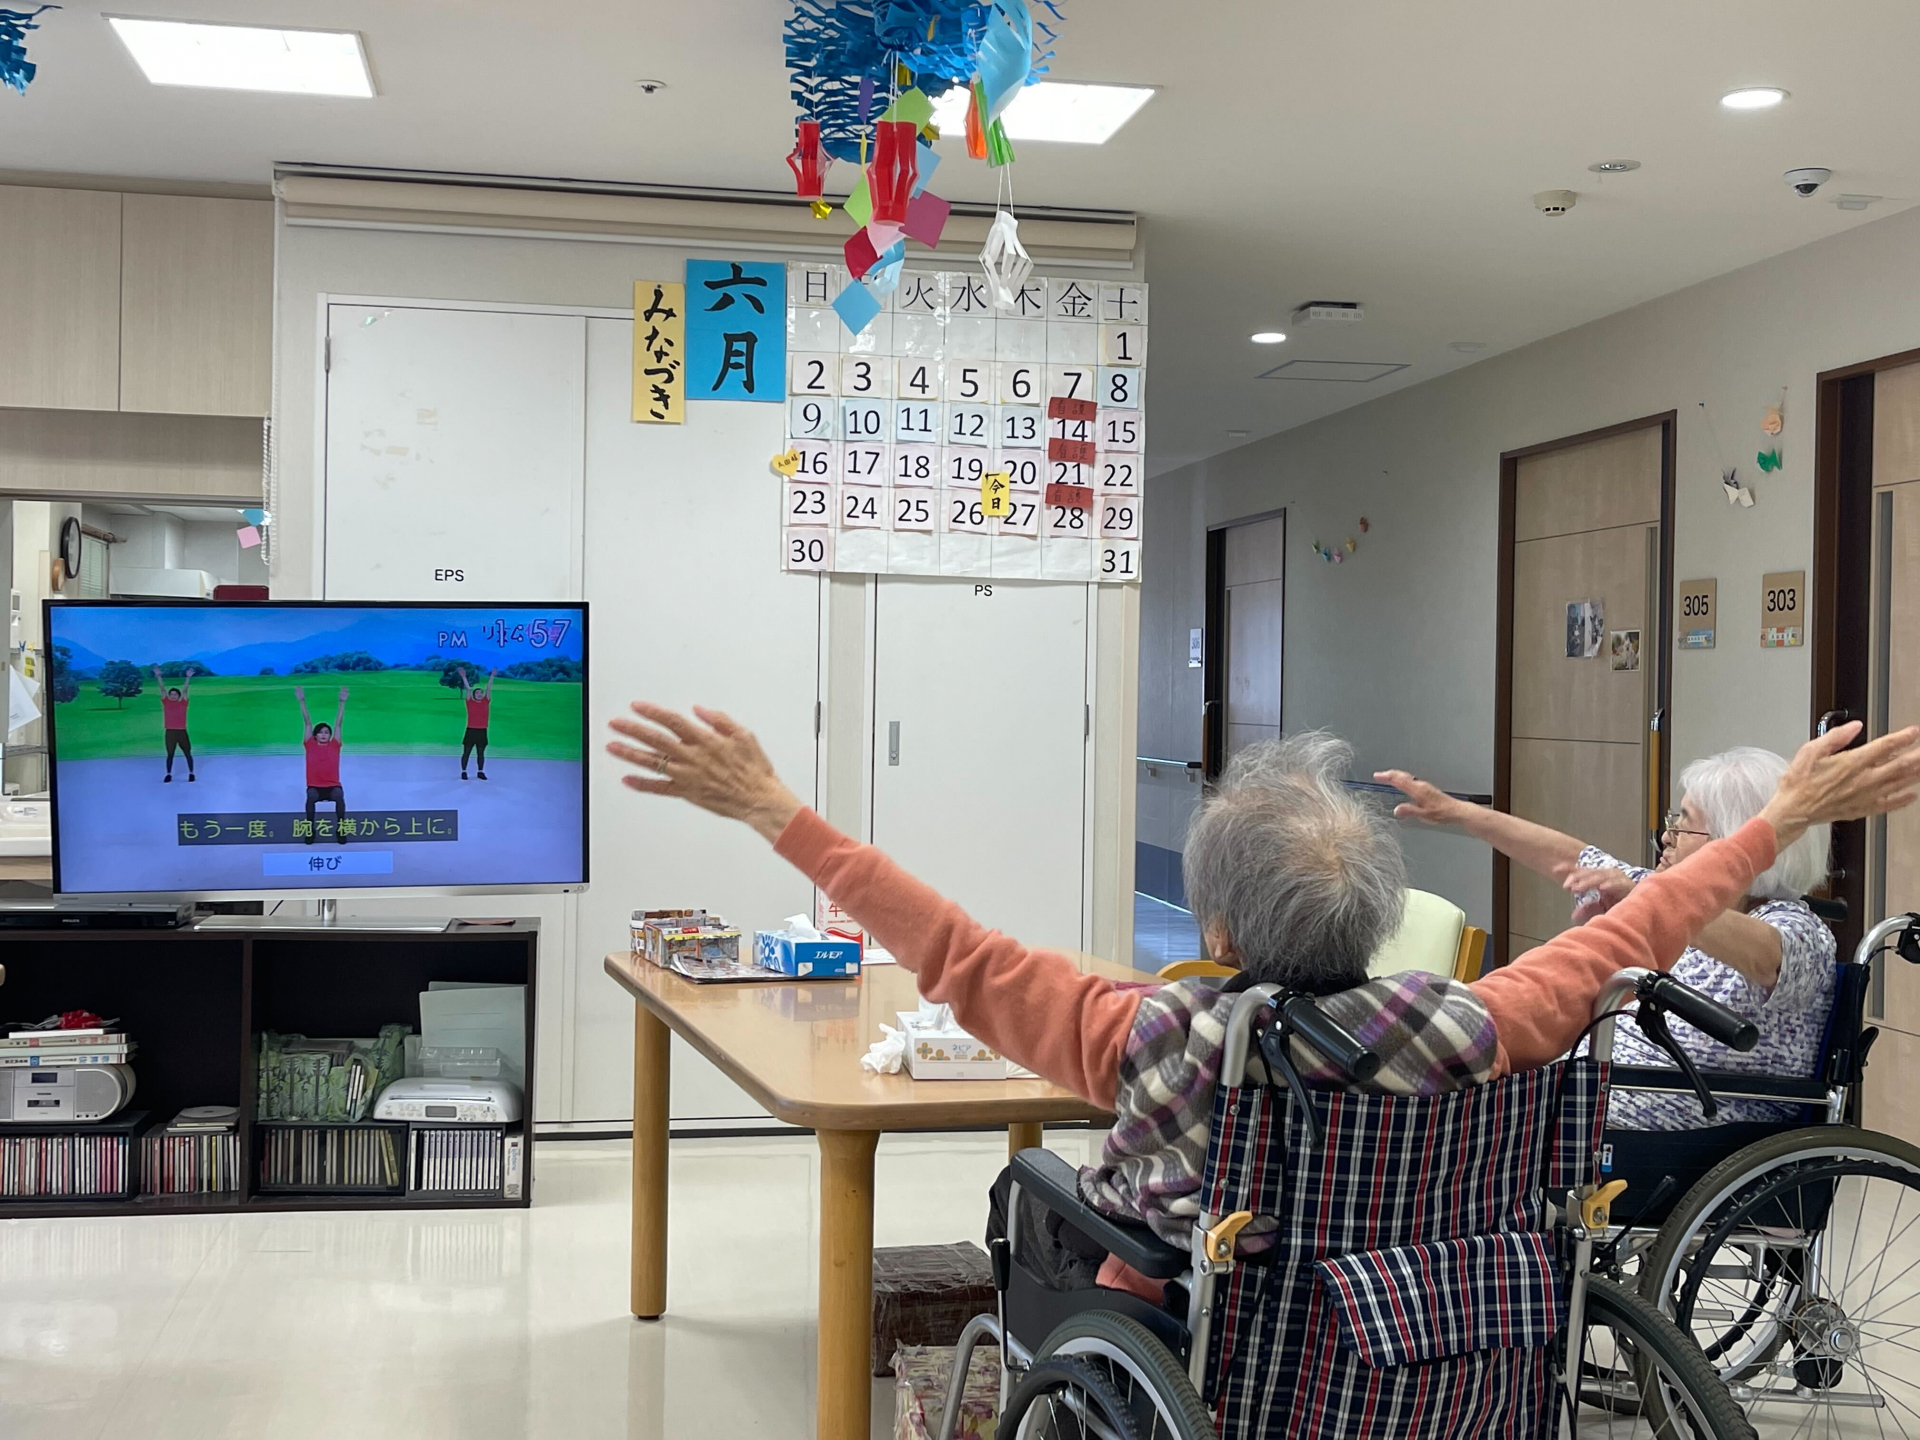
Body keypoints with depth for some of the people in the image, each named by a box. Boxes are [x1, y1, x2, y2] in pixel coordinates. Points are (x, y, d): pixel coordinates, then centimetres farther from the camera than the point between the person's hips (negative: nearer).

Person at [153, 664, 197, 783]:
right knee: (170, 754, 8)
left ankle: (191, 773, 18)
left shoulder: (183, 703, 1)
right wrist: (158, 676, -8)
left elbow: (185, 689, -5)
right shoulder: (166, 702, 4)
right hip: (170, 732, 1)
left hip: (182, 732, -1)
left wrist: (188, 677, -14)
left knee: (188, 753, 7)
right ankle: (168, 775, 16)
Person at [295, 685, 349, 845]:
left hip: (332, 786, 0)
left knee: (339, 797, -34)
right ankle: (310, 830, -21)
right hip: (315, 786, 0)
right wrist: (302, 701, 3)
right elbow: (307, 723, 4)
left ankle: (341, 829, -21)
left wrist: (342, 702, 1)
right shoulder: (310, 746, 6)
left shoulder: (334, 746, 7)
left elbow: (338, 724, 4)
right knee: (311, 797, -35)